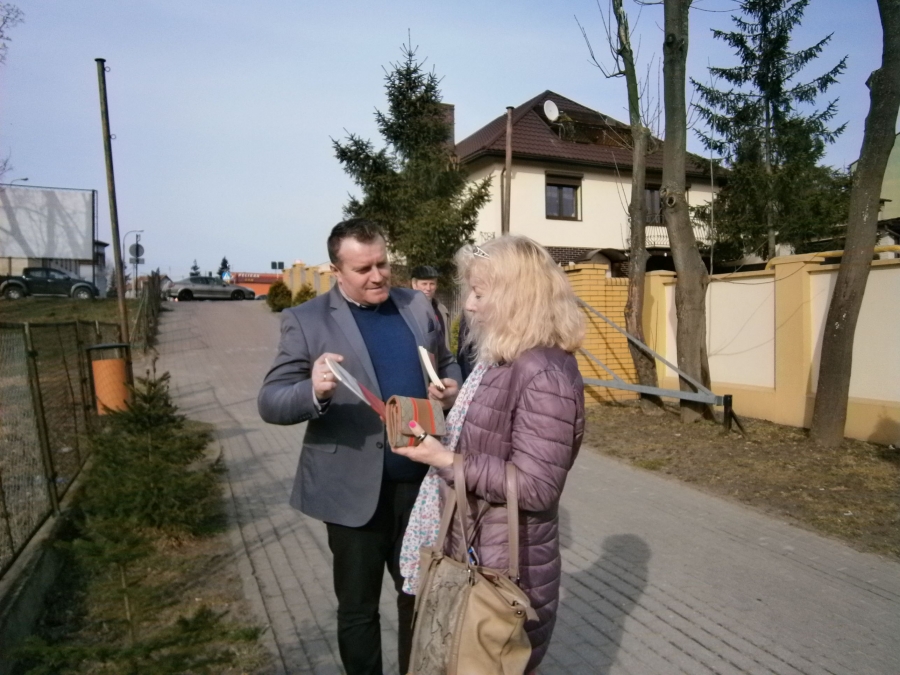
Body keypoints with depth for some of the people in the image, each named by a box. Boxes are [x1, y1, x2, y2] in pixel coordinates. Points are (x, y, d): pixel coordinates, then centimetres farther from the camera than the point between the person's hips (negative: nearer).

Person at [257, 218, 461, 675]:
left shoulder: (417, 306, 4)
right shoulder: (306, 320, -9)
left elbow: (446, 364, 16)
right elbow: (270, 402, -13)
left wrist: (452, 388, -8)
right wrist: (314, 390, -35)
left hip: (420, 480, 4)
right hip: (354, 489, -4)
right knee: (357, 607, 16)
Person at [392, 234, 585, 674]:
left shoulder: (544, 375, -26)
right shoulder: (504, 356, 5)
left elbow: (535, 486, -26)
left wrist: (446, 461, -26)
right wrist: (439, 437, 2)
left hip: (509, 567, -9)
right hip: (474, 551, 9)